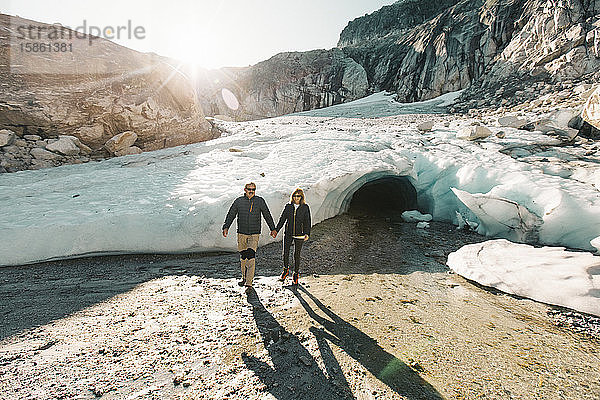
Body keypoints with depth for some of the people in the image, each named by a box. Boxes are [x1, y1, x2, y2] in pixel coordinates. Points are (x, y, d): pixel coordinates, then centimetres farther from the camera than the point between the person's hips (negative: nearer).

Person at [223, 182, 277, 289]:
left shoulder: (260, 201, 1)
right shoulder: (239, 201, 4)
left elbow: (267, 215, 9)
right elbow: (231, 215, 8)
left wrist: (273, 229, 12)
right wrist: (226, 227, -5)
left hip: (254, 234, -2)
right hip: (242, 233, 2)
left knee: (251, 256, -14)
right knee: (243, 256, 11)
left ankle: (249, 282, -10)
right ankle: (244, 278, 29)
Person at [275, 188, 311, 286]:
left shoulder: (305, 207, -1)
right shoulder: (288, 206, 4)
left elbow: (307, 222, -2)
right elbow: (282, 219, 8)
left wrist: (307, 233, -13)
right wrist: (276, 230, 3)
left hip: (299, 235, -2)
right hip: (288, 234, 2)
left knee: (297, 255, 5)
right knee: (285, 253, 4)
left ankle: (296, 274, 23)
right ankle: (286, 270, 31)